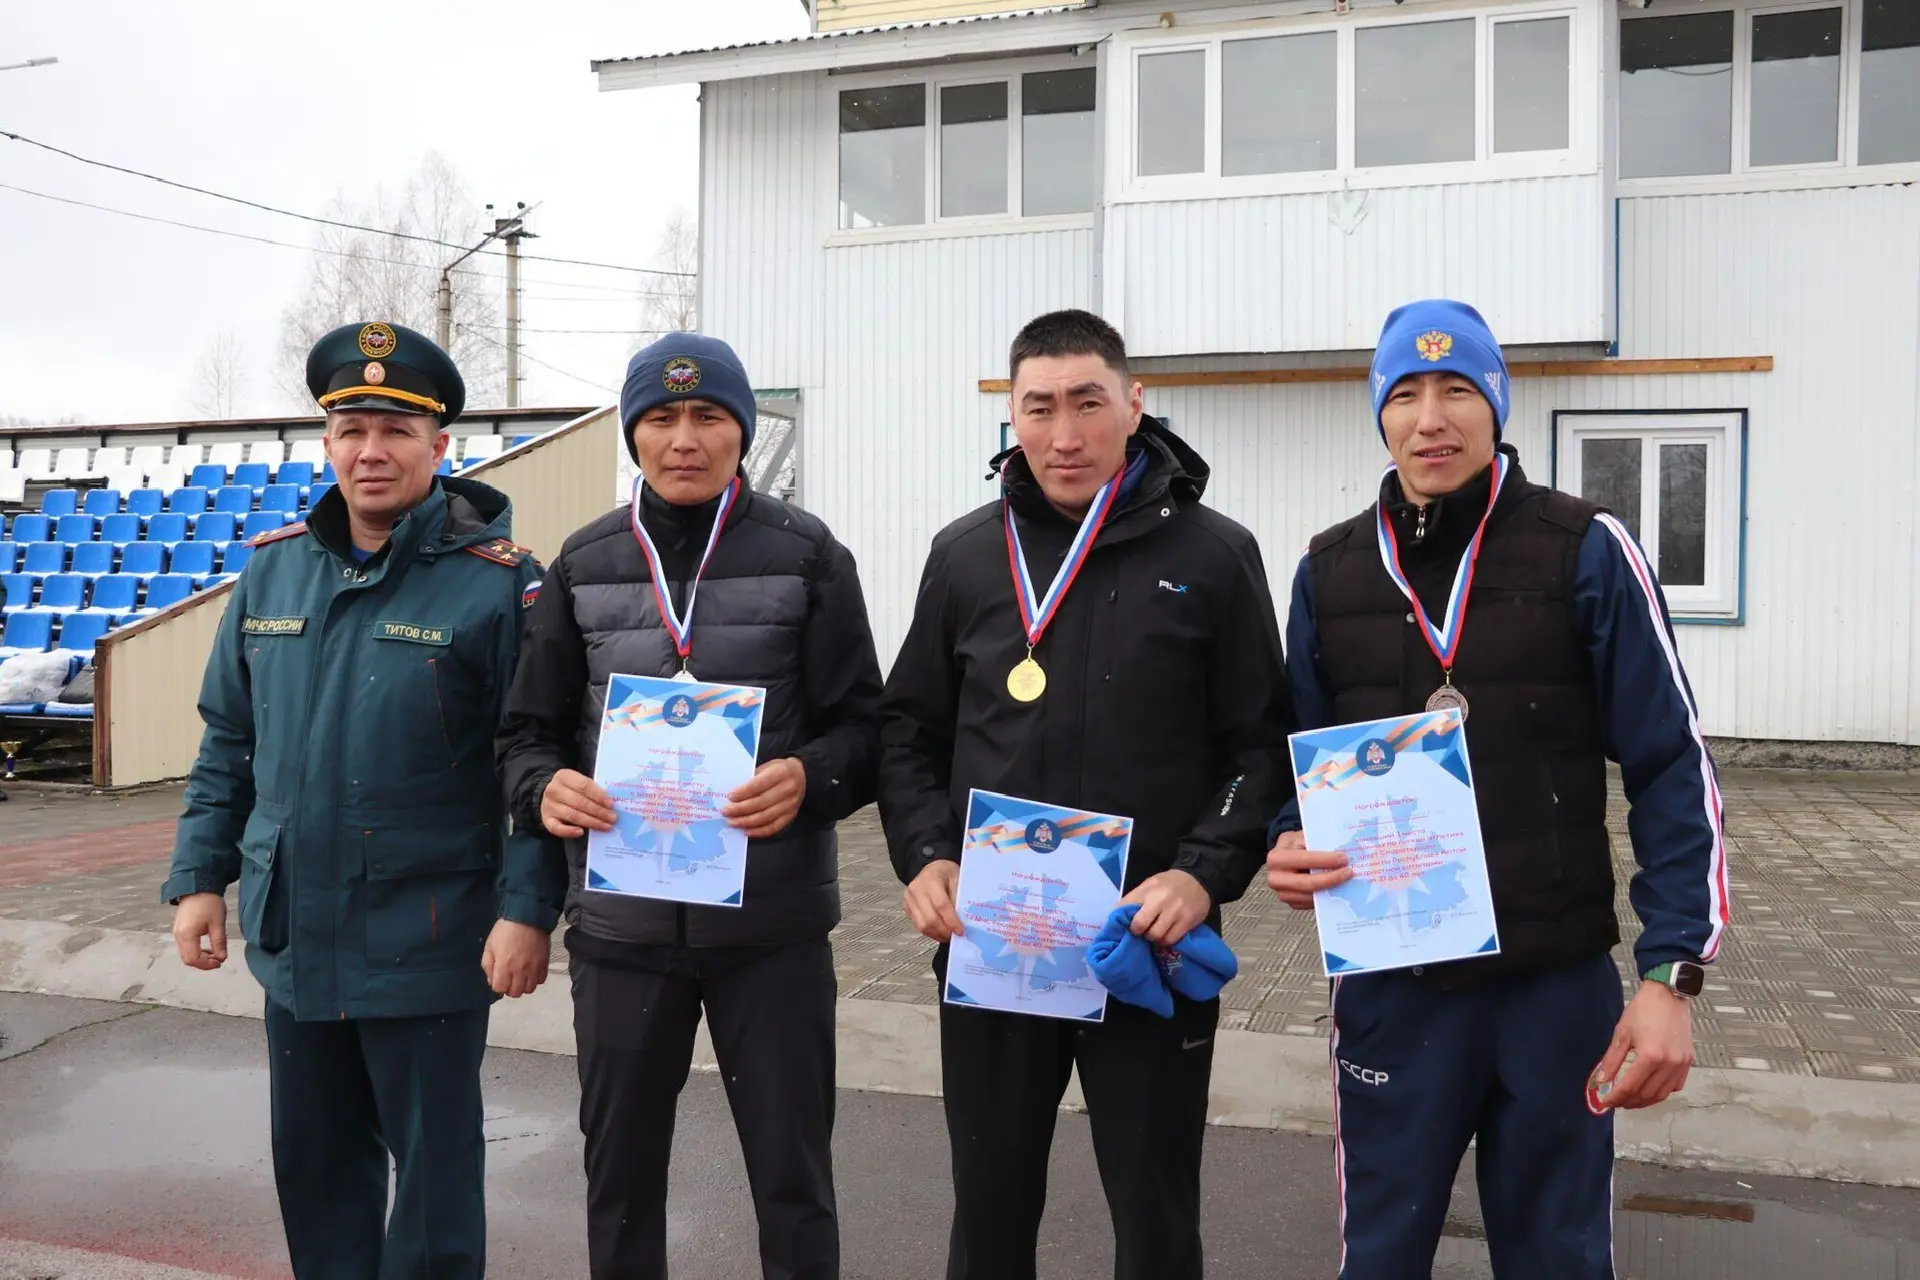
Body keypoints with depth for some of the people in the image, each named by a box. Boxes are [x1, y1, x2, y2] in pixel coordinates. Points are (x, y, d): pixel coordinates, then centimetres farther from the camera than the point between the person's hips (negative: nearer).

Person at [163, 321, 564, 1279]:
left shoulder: (496, 582, -12)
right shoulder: (274, 568, 5)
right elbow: (228, 741, 12)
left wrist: (527, 910, -18)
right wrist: (198, 876, 8)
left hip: (427, 941, -5)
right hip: (292, 936, 6)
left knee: (433, 1162, 10)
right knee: (313, 1158, 21)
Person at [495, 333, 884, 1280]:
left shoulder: (805, 555, -2)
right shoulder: (584, 564, 6)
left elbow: (864, 727, -2)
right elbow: (529, 728, 8)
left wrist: (809, 777, -24)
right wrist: (546, 787, -14)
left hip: (771, 921, -2)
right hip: (620, 921, 3)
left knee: (792, 1175, 10)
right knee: (619, 1170, 17)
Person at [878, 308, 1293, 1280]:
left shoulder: (1212, 555, -3)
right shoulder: (965, 554, 5)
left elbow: (1261, 745, -1)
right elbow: (910, 729, 11)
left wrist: (1206, 874, -16)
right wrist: (924, 856, -4)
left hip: (1153, 953, -2)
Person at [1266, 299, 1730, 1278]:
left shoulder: (1586, 551, -6)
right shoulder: (1328, 571, 3)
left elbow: (1671, 767, -6)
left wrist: (1673, 971, -12)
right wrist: (1290, 848, -11)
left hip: (1558, 983, -2)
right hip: (1391, 981, 2)